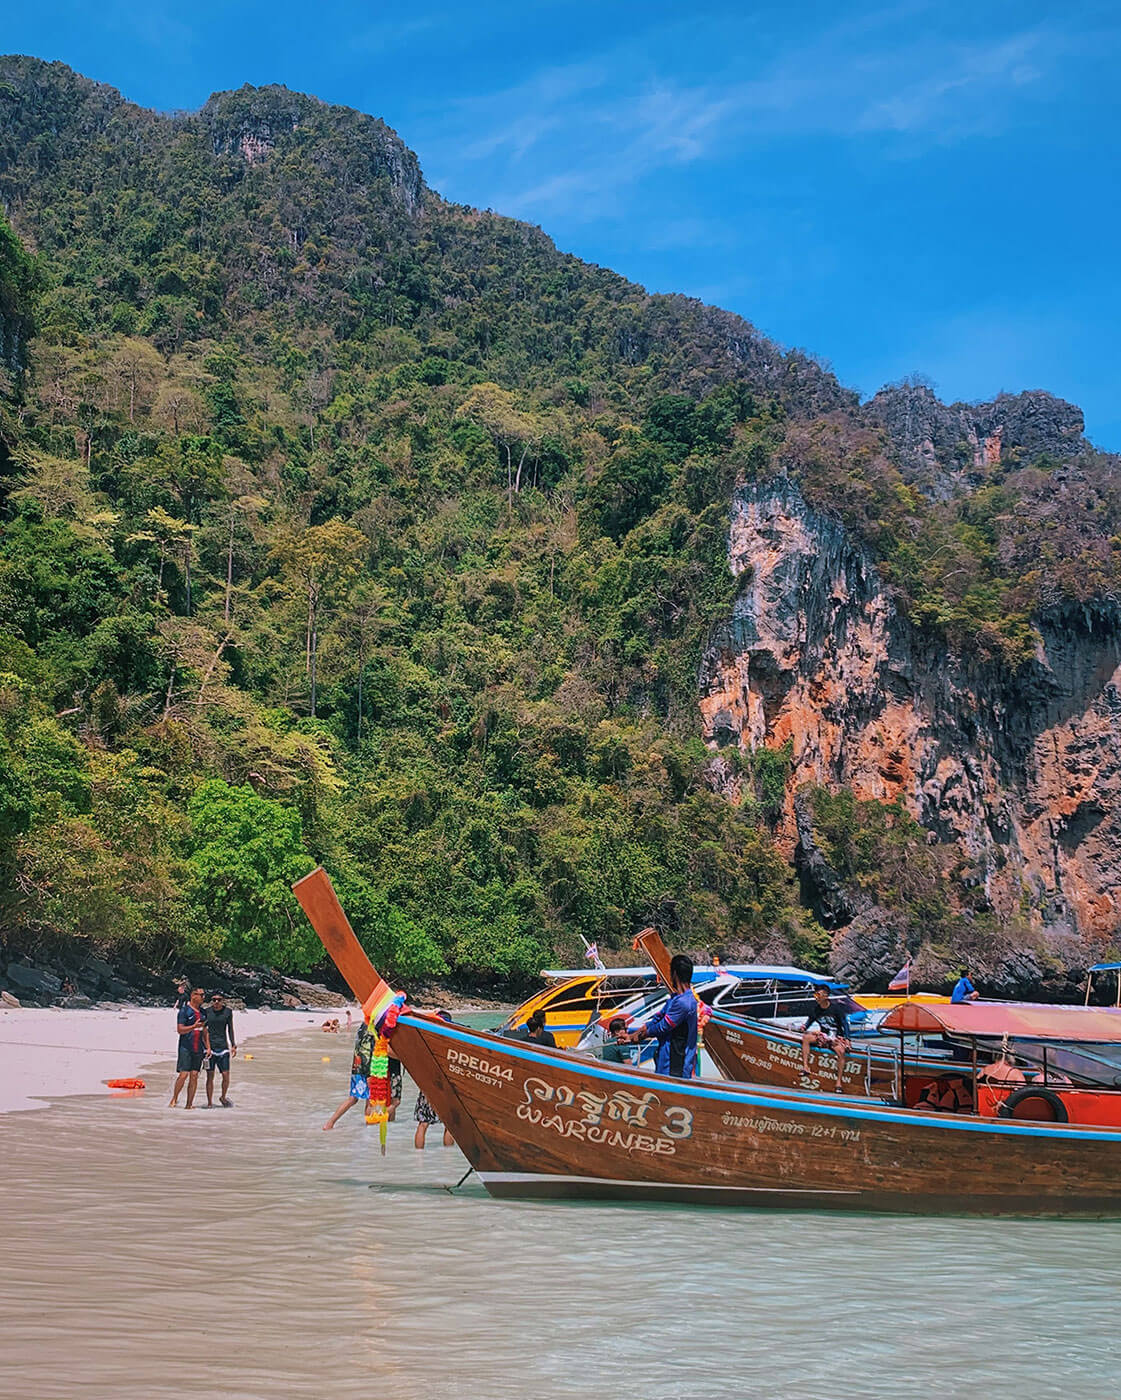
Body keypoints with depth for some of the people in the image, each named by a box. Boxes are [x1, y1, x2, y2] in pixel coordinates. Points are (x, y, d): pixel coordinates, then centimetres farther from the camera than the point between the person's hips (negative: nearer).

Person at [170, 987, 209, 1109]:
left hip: (198, 1048, 6)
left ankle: (189, 1104, 5)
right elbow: (180, 1029, -11)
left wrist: (208, 1047, 12)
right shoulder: (184, 1011, -5)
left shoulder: (202, 1012, 14)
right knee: (184, 1075, -9)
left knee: (194, 1076, 2)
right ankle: (174, 1099, 9)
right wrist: (194, 1026, -24)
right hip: (186, 1047, -6)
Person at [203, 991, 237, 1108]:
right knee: (210, 1076, 0)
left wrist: (233, 1045, 11)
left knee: (226, 1075, -4)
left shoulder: (228, 1011, 5)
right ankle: (210, 1102, 8)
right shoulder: (206, 1011, 2)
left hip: (223, 1047, 1)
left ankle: (223, 1097, 20)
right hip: (209, 1046, -1)